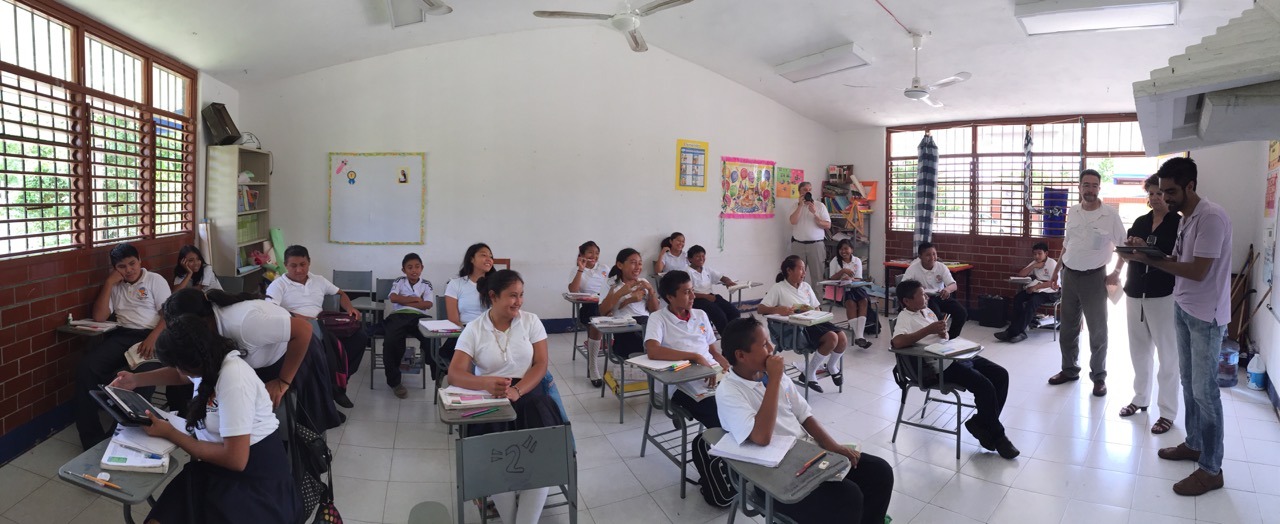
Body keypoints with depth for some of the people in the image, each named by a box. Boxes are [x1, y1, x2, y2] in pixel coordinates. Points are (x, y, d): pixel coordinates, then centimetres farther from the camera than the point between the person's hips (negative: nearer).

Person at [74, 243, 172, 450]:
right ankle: (92, 438, -14)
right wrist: (109, 283, 3)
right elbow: (98, 317, 7)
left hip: (149, 335, -4)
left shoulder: (155, 280, 6)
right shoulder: (115, 286, 18)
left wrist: (153, 337, -21)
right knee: (85, 368, -21)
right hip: (121, 335, 4)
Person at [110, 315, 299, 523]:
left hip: (255, 480, -8)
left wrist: (169, 433, -14)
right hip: (215, 467, 8)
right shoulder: (209, 360, 2)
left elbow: (235, 460, -24)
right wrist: (136, 380, 19)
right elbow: (180, 374, 32)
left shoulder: (233, 378, -25)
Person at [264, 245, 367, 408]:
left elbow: (340, 294, 31)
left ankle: (338, 383, -6)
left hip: (322, 327, 6)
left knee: (359, 337, -17)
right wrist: (301, 318, -28)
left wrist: (350, 308, 7)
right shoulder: (278, 285, 4)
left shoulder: (318, 280, 21)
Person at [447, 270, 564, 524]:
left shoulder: (531, 321, 4)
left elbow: (541, 364, 1)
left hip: (529, 394, 1)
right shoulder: (473, 330, 1)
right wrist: (487, 383, -28)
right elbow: (455, 374, -7)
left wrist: (516, 391, -18)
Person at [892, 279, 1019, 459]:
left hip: (958, 355, 9)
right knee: (984, 385, -21)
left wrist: (942, 333, 0)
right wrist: (928, 330, -25)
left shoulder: (927, 311, 17)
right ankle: (997, 435, -1)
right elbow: (897, 342, -31)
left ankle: (980, 422, 7)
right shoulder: (905, 318, -10)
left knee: (1001, 375, -2)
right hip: (943, 365, -9)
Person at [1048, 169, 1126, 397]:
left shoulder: (1110, 214, -8)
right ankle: (1069, 369, 26)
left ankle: (1098, 376, 14)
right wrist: (1058, 267, 15)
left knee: (1097, 330, 2)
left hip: (1094, 277, -4)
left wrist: (1117, 272, -9)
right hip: (1069, 274, 4)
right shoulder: (1072, 211, 5)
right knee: (1067, 327, 12)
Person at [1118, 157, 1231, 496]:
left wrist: (1148, 259, -20)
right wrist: (1147, 252, -3)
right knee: (1189, 384, 17)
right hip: (1183, 309, 9)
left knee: (1204, 391, -3)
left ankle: (1211, 470, 7)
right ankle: (1193, 444, 31)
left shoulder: (1211, 218, -19)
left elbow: (1198, 272, -23)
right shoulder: (1185, 219, 9)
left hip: (1206, 316, -9)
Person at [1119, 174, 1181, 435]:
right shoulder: (1140, 222, 11)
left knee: (1167, 354, 0)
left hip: (1163, 295, -5)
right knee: (1139, 350, 13)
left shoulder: (1179, 223, -3)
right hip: (1135, 293, 5)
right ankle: (1141, 399, 28)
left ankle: (1168, 412, 7)